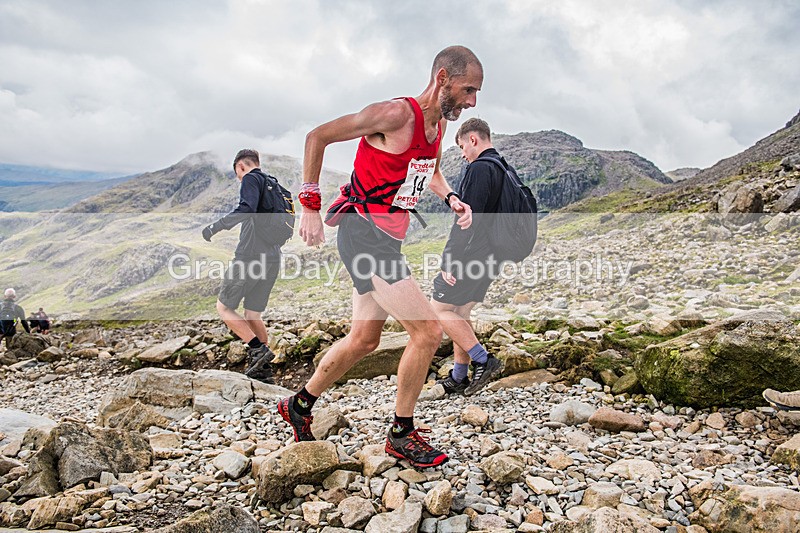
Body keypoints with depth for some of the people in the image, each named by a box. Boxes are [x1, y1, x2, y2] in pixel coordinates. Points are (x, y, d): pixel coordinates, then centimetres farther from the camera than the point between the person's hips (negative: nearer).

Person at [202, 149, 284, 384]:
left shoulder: (251, 179, -3)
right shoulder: (274, 184, 22)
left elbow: (247, 209, -23)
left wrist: (216, 226, -18)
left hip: (250, 256, -8)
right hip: (272, 260, 8)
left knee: (224, 307, 4)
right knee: (253, 314, 14)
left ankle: (259, 349, -7)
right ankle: (263, 372, 13)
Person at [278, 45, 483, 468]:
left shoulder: (439, 124, 10)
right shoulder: (396, 114, -17)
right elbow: (317, 137, -13)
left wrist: (451, 199, 9)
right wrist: (310, 207, -13)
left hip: (387, 238, 10)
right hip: (363, 232, -10)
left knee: (364, 339, 16)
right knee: (428, 331, -10)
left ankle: (299, 406, 36)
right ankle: (402, 435, 9)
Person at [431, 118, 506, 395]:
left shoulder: (479, 169, -15)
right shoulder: (505, 170, 16)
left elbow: (468, 219, -22)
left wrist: (449, 260, -20)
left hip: (472, 256, -10)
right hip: (491, 256, 10)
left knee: (439, 309, -1)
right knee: (460, 312, 15)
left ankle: (483, 360, -2)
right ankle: (459, 378, 19)